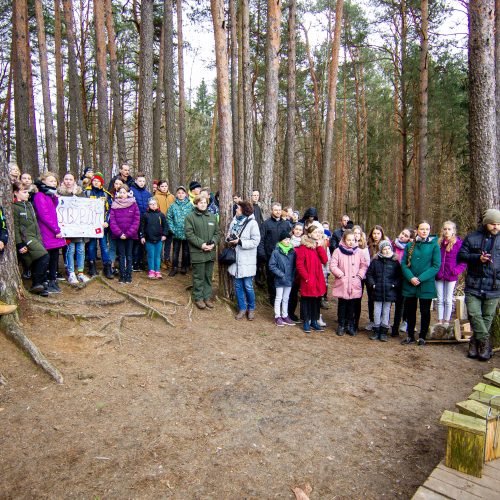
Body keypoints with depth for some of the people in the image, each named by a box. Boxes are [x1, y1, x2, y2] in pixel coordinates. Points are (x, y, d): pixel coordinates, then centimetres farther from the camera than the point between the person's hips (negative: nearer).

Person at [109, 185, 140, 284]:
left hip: (130, 235, -1)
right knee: (121, 256, 7)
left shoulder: (133, 204, -1)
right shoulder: (114, 205, 2)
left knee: (129, 256, 6)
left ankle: (129, 276, 13)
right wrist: (119, 233, -12)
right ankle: (122, 276, 14)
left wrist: (128, 234, -10)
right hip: (118, 235, 1)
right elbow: (112, 221, -2)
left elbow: (136, 220, -4)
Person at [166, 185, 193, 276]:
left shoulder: (190, 205, -2)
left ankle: (184, 267, 24)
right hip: (176, 233, 0)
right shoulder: (173, 205, 0)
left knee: (186, 251, 11)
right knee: (176, 250, 6)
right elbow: (168, 217, 0)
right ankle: (174, 268, 16)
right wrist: (172, 228, -7)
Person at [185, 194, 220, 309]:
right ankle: (198, 298, 17)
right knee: (199, 276, 4)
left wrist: (213, 243, -7)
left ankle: (207, 297, 24)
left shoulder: (212, 217, 11)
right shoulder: (190, 217, -4)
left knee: (209, 276, 13)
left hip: (210, 252, 5)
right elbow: (189, 234, -10)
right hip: (197, 252, -5)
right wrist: (201, 244, -17)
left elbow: (217, 233, 11)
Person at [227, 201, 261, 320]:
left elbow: (255, 241, -15)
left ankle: (251, 308, 23)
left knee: (248, 286, 2)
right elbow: (229, 234, 19)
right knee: (238, 286, 12)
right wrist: (229, 239, -4)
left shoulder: (252, 223, -11)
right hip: (236, 259, 5)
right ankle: (242, 308, 26)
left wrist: (240, 242, -20)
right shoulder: (234, 221, 7)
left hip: (247, 260, -5)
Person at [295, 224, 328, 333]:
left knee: (316, 300, 12)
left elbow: (325, 260, -3)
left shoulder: (319, 247, 11)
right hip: (307, 280, -6)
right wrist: (306, 277, -14)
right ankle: (306, 322, 16)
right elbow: (299, 264, -12)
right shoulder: (303, 247, -8)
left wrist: (319, 246, -7)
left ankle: (314, 321, 24)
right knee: (306, 300, 4)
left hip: (318, 279, 6)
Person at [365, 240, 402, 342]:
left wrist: (395, 285, -8)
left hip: (389, 292, -1)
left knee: (386, 312, 7)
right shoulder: (375, 261, 3)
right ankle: (376, 331, 19)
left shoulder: (395, 262, 1)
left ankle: (384, 332, 18)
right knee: (377, 312, 7)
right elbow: (369, 274, 7)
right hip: (377, 291, 1)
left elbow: (399, 276, 4)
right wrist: (372, 284, -3)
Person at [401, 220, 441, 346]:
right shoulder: (410, 245, 4)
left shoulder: (434, 245, -4)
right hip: (410, 284, 3)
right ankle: (410, 336, 26)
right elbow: (404, 263, 2)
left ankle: (422, 337, 23)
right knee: (410, 310, 11)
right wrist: (411, 277, -14)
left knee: (425, 312, 8)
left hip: (426, 285, -2)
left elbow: (436, 266, -8)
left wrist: (420, 278, -16)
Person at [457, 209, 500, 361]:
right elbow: (461, 255, 1)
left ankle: (475, 343, 18)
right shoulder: (472, 238, 3)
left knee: (487, 317, 6)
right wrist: (478, 258, -14)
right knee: (474, 314, -6)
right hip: (473, 285, -1)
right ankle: (485, 342, 6)